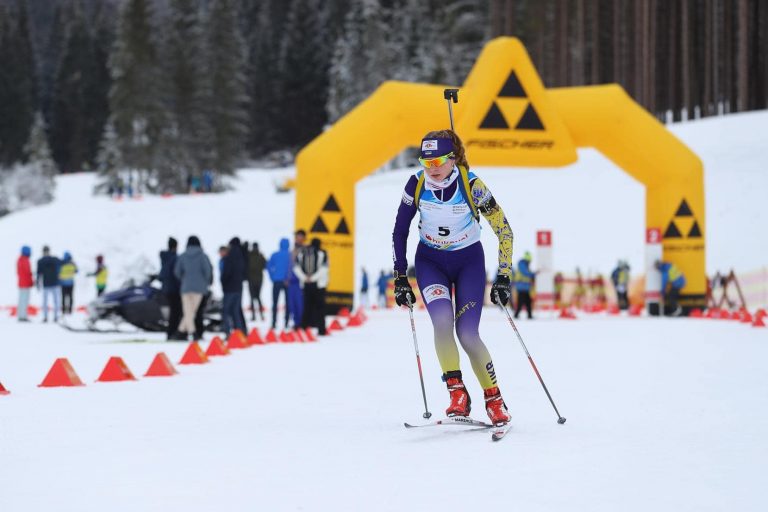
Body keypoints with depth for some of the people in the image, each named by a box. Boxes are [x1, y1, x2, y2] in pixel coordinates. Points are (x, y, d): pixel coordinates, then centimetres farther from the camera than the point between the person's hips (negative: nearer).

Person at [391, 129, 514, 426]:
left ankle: (494, 401, 4)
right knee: (442, 321, -25)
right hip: (430, 260, 2)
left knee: (467, 334, -12)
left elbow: (503, 230, -15)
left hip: (469, 260, -2)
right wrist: (400, 278, -5)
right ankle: (457, 395, -22)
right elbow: (400, 232, -2)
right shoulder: (417, 184, -15)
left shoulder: (472, 185, -22)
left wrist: (503, 278, -18)